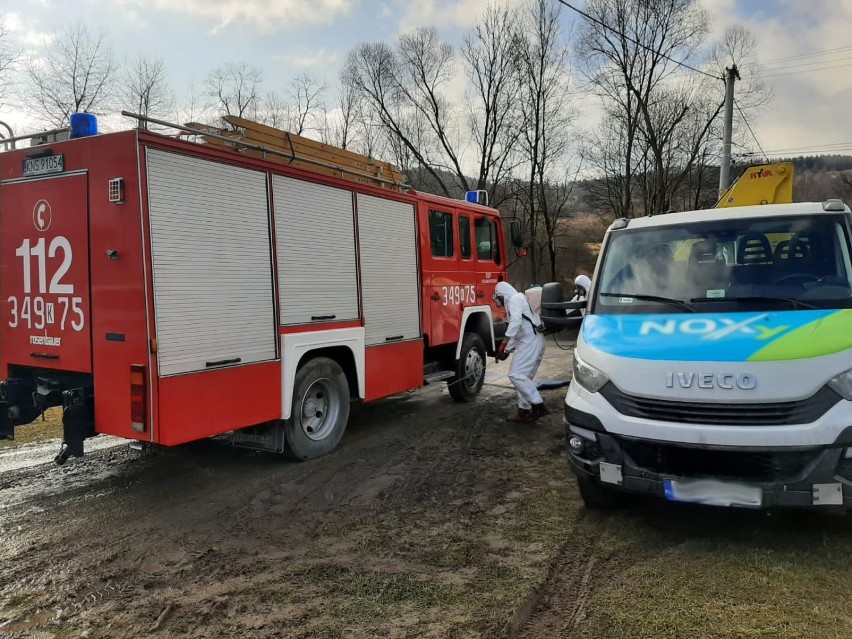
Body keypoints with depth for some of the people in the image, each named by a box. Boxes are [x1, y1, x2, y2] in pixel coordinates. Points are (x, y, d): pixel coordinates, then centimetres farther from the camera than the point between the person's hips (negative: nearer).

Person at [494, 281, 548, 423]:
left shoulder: (514, 298, -3)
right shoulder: (518, 300, 29)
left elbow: (516, 321, -21)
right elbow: (517, 332, 32)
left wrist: (504, 343, -24)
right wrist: (507, 350, 28)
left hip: (530, 341, -11)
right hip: (534, 341, 11)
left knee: (516, 374, -15)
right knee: (523, 376, 13)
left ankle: (538, 406, -18)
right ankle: (524, 411, 16)